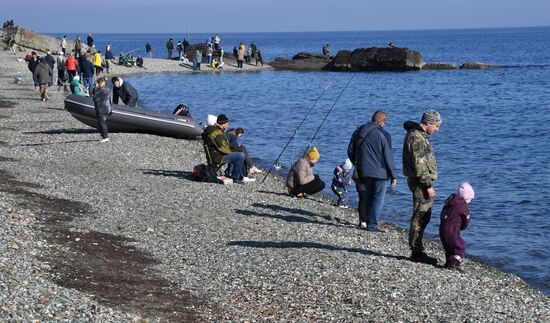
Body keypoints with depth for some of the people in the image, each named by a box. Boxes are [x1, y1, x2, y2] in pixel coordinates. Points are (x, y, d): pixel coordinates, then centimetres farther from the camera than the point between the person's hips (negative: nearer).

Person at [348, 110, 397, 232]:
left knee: (365, 198, 16)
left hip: (362, 172, 5)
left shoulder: (358, 132, 7)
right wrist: (393, 175, -4)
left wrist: (357, 165, 27)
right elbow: (388, 157, -10)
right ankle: (372, 224, -2)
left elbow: (350, 151, 14)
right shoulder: (383, 135, -11)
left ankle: (363, 221, 21)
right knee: (377, 199, 1)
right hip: (379, 173, -5)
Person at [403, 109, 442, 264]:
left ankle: (417, 250, 20)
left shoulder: (420, 135, 17)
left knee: (422, 217, 14)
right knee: (420, 218, -7)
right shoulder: (416, 137, -17)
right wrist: (428, 185, -21)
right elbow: (419, 164, -22)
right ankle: (417, 252, -4)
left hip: (421, 182, 11)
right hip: (420, 182, -11)